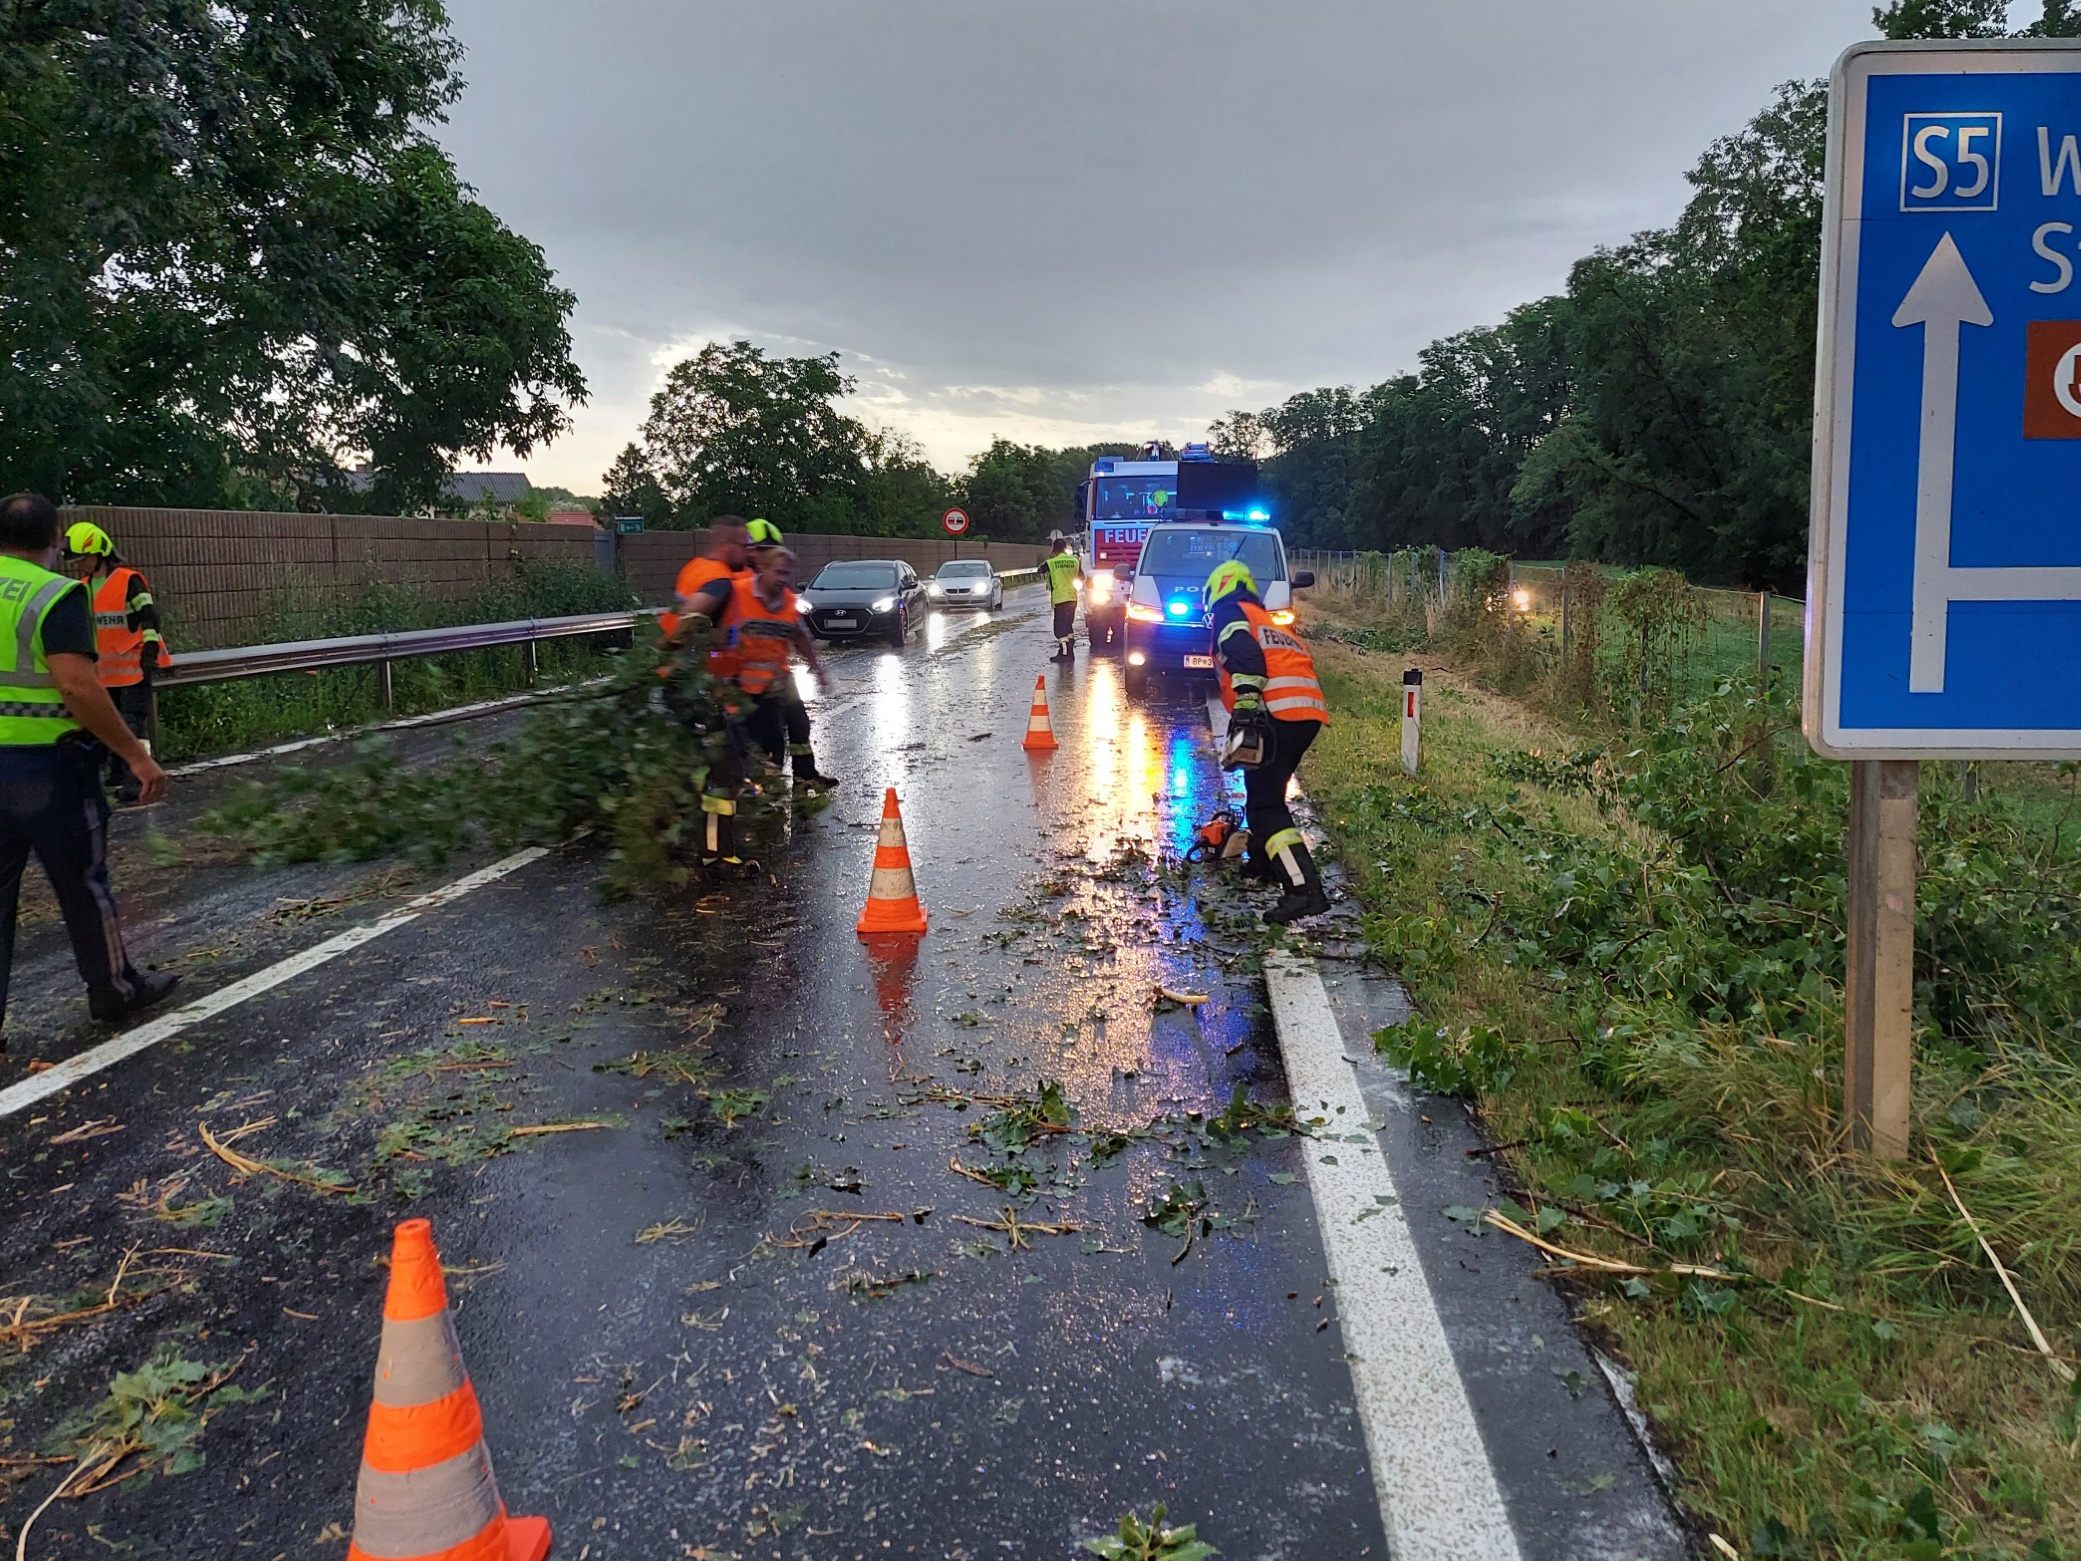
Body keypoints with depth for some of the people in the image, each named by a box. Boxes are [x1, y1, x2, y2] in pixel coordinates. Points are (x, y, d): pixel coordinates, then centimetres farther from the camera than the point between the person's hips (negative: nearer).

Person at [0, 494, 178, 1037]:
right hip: (46, 762, -6)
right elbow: (77, 686, -24)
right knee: (83, 884, 10)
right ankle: (114, 988, 25)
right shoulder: (55, 595, -13)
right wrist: (137, 756, -21)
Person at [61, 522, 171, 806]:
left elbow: (150, 619, -15)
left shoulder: (130, 581, -13)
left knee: (134, 723, -10)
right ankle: (118, 773, 29)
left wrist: (150, 653, -19)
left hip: (133, 665, -8)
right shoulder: (84, 589, 12)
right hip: (105, 669, 8)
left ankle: (135, 783, -11)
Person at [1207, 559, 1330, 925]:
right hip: (1311, 712, 9)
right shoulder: (1274, 623, 36)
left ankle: (1305, 890, -23)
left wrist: (1246, 700, -25)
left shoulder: (1229, 612, 11)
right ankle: (1264, 860, 40)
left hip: (1277, 711, -8)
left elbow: (1244, 652, -12)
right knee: (1268, 790, 29)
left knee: (1265, 804, -11)